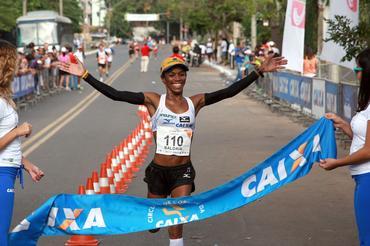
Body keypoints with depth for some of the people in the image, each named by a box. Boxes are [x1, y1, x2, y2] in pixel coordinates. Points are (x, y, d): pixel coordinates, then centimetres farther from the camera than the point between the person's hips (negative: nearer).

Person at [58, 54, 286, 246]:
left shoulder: (195, 102, 1)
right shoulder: (154, 100, -4)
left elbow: (229, 91, -5)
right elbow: (115, 94, -10)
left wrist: (260, 71, -11)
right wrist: (84, 75, -16)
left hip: (183, 172, 0)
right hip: (158, 171, 0)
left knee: (177, 221, -14)